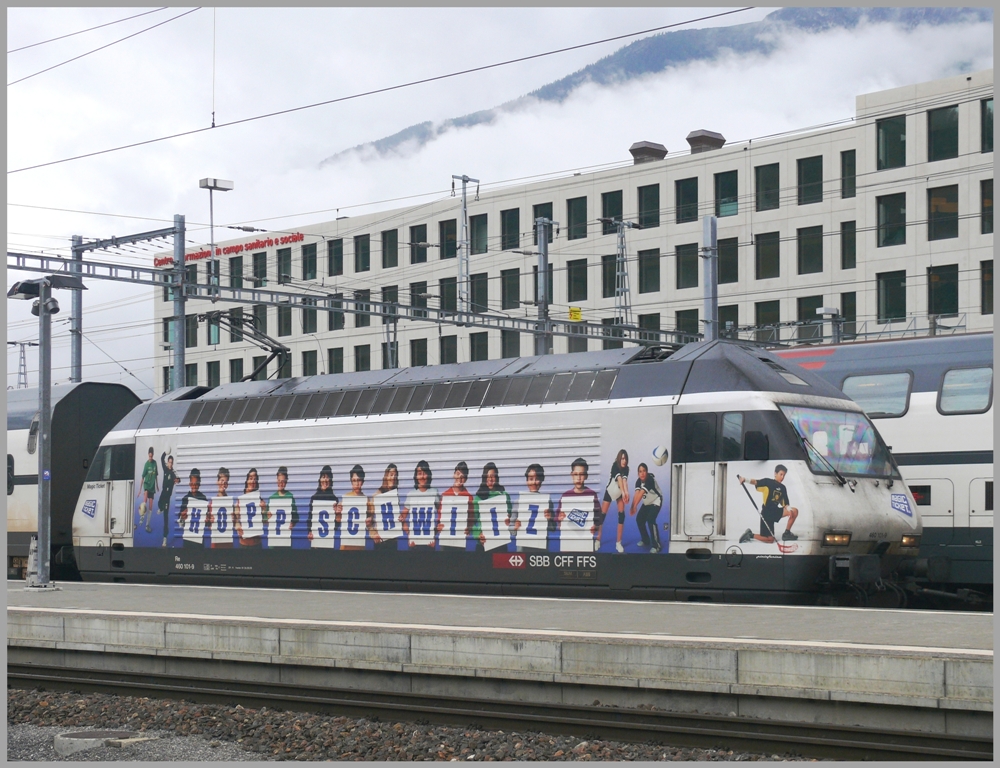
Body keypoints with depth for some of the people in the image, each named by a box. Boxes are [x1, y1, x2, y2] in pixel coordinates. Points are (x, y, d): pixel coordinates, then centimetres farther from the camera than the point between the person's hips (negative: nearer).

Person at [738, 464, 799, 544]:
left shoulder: (783, 488, 11)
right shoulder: (768, 482, -7)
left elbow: (784, 504, 12)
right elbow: (756, 482, -24)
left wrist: (789, 509, -11)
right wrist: (745, 479, -44)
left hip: (776, 511, 6)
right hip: (767, 513, -6)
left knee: (795, 511, -9)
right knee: (769, 539, -8)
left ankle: (787, 533, 5)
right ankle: (750, 534, 16)